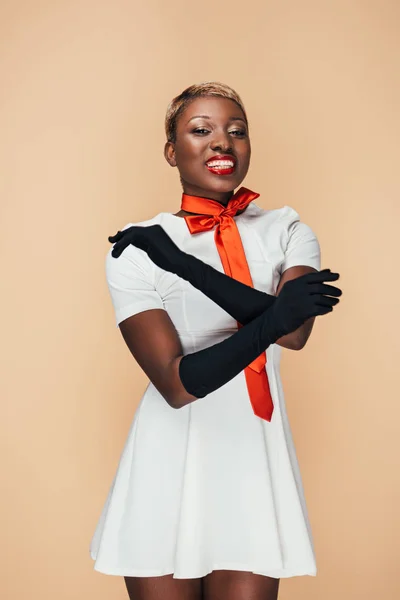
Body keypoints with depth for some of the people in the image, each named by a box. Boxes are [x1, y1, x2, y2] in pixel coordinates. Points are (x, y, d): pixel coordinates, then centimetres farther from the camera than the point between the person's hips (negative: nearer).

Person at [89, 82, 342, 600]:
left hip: (254, 459, 2)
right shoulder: (135, 250, -6)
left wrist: (181, 262, -17)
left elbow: (296, 333, -18)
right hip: (169, 464, -1)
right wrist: (274, 317, -19)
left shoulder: (287, 231, 2)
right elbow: (177, 384, -15)